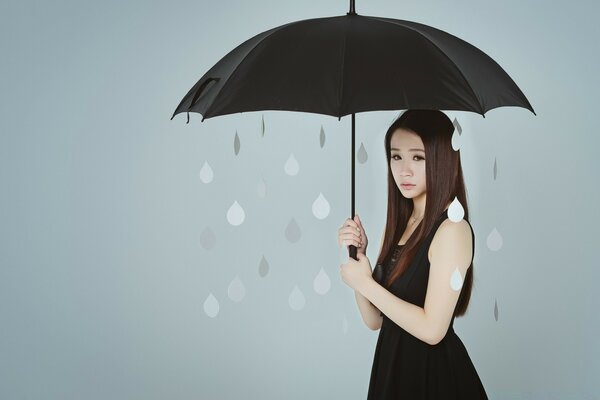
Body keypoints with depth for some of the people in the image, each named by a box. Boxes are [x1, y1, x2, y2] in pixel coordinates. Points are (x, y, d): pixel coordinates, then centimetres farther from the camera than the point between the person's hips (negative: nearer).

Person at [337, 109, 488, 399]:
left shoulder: (452, 229, -17)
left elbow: (432, 329, -21)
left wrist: (366, 284, -15)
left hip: (434, 376, -7)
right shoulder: (398, 225, 4)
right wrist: (358, 255, -8)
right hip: (390, 365, 7)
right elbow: (375, 320, 4)